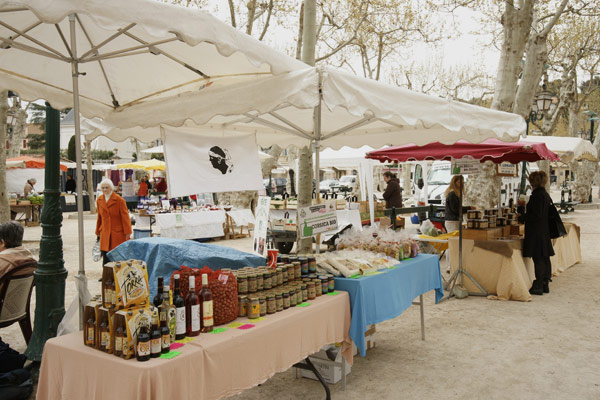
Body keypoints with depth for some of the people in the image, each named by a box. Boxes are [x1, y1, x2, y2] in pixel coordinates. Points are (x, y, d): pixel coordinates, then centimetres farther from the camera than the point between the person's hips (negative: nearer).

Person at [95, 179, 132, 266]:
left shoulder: (119, 200, -7)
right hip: (105, 234, 4)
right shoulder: (99, 200, 10)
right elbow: (99, 217, 18)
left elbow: (125, 217, -7)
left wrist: (127, 232, -10)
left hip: (118, 233, -4)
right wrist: (98, 231, 19)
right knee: (105, 257, 1)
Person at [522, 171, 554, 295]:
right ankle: (545, 285, 22)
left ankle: (538, 287, 0)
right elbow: (549, 213, 18)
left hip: (536, 233, -10)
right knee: (545, 258, 13)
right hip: (545, 232, 10)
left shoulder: (537, 195, -17)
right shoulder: (546, 194, 11)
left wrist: (524, 216, -6)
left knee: (538, 260, -5)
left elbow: (536, 215, -22)